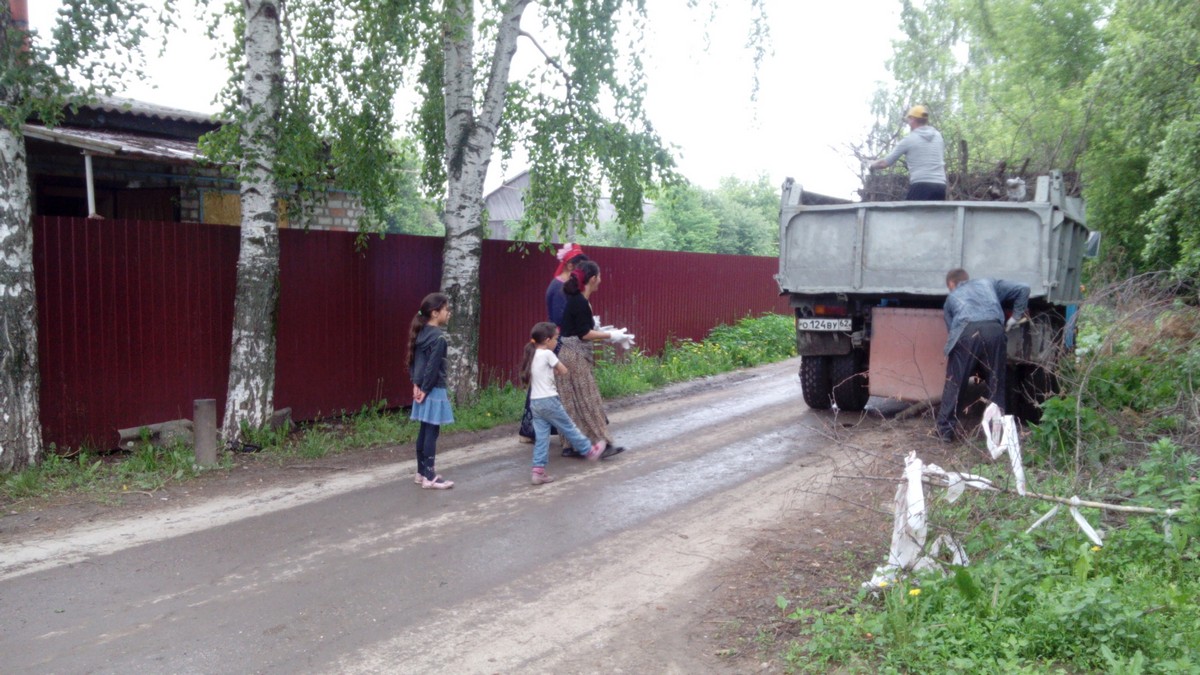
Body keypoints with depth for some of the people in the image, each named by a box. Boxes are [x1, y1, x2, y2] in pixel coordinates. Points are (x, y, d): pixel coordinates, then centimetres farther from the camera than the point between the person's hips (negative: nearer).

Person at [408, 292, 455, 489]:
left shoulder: (421, 333, 10)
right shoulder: (438, 337, -17)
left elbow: (414, 360, 12)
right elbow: (433, 367, -19)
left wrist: (416, 385, 9)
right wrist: (425, 389, -12)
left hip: (423, 389, 9)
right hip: (434, 391, -9)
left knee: (424, 431, 14)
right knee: (432, 432, -4)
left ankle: (421, 472, 22)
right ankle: (429, 477, 0)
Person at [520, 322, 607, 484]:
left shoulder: (532, 355, 12)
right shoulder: (547, 354, -11)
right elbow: (564, 371, -4)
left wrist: (552, 370, 7)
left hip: (535, 402, 7)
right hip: (548, 400, -7)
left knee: (541, 437, 6)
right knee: (569, 428, 10)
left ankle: (538, 471, 2)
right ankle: (590, 450, 27)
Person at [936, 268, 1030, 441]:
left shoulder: (951, 298, 33)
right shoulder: (988, 283, 35)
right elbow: (1023, 289, 27)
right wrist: (1016, 318, 28)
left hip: (967, 332, -1)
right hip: (994, 331, 1)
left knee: (954, 383, 9)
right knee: (996, 383, 14)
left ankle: (945, 430, 11)